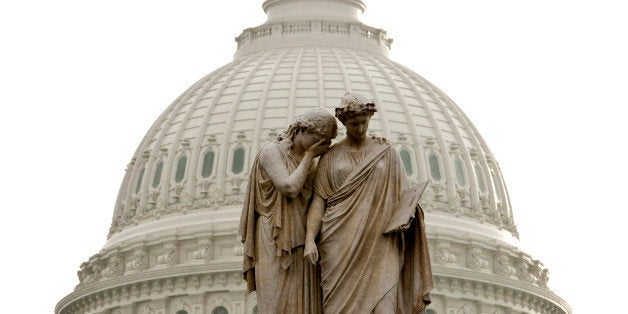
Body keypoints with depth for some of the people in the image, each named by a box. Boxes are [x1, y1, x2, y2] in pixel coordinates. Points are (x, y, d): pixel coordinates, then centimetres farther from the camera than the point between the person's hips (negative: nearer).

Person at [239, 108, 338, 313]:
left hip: (302, 243, 6)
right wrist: (309, 156, -8)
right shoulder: (272, 151, -3)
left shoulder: (312, 162, 17)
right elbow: (289, 188, -16)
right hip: (277, 241, -6)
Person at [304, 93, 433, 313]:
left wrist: (408, 212, -15)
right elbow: (319, 200, 3)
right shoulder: (330, 157, 11)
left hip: (378, 243, 0)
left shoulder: (386, 152, 11)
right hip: (341, 244, 1)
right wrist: (309, 239, -11)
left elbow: (402, 194, 8)